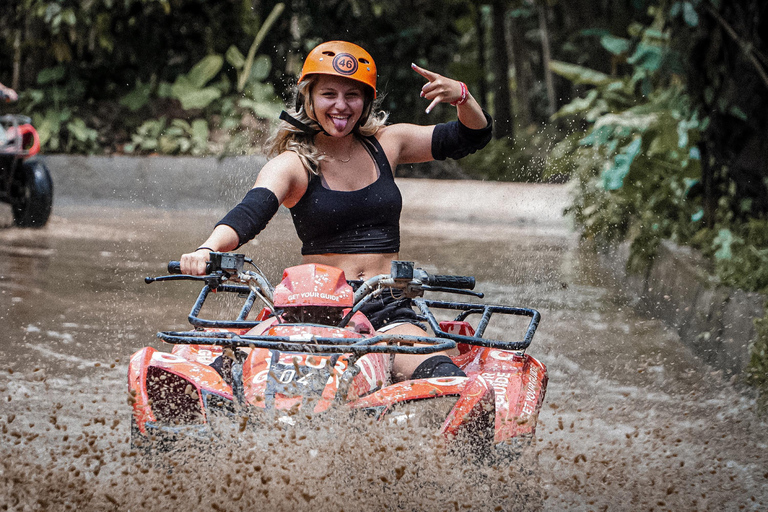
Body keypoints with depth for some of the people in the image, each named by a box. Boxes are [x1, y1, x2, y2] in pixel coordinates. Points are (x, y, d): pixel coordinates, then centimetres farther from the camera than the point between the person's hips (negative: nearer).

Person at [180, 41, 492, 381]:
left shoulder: (386, 144, 12)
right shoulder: (292, 164, 1)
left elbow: (473, 136, 19)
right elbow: (250, 213, -18)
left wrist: (461, 96, -4)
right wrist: (208, 249, -39)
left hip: (389, 310, 3)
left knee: (444, 379, -27)